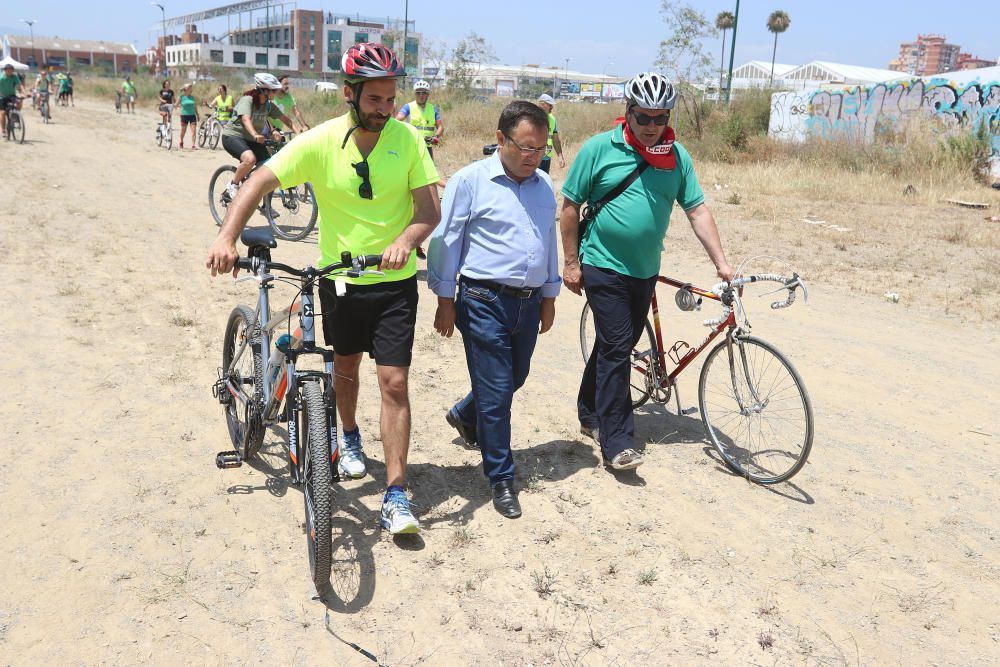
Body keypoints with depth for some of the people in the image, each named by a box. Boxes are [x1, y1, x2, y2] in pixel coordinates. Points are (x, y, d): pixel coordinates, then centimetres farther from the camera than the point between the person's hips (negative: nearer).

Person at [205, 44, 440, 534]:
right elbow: (259, 182, -14)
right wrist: (226, 238, -27)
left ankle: (396, 496, 2)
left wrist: (406, 240, -32)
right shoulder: (320, 142, -12)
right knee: (345, 368, 20)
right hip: (339, 278, 1)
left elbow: (429, 209, -11)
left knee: (394, 383, -6)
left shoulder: (407, 138, -10)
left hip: (394, 281, -1)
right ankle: (350, 437, 50)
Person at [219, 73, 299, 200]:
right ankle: (233, 185, -11)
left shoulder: (269, 105, 0)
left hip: (251, 140, 7)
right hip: (233, 136, -7)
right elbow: (245, 119, -35)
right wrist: (255, 135, -54)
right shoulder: (247, 100, -20)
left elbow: (284, 118, -2)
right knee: (250, 159, -36)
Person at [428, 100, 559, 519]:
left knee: (514, 379, 20)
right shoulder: (470, 181, -7)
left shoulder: (544, 186, 10)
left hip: (529, 303, 7)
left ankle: (465, 416, 49)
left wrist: (549, 297, 18)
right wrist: (445, 299, -5)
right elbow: (446, 241, -5)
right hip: (485, 301, -6)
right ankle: (501, 479, 12)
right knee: (495, 393, -3)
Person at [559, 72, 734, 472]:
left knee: (618, 345, 14)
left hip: (645, 270, 5)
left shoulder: (677, 156, 3)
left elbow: (697, 211, 3)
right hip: (603, 266, -5)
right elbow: (570, 206, -4)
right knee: (616, 348, -8)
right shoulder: (599, 149, -7)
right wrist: (571, 262, -6)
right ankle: (616, 442, -3)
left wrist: (721, 262, -5)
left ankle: (590, 415, 32)